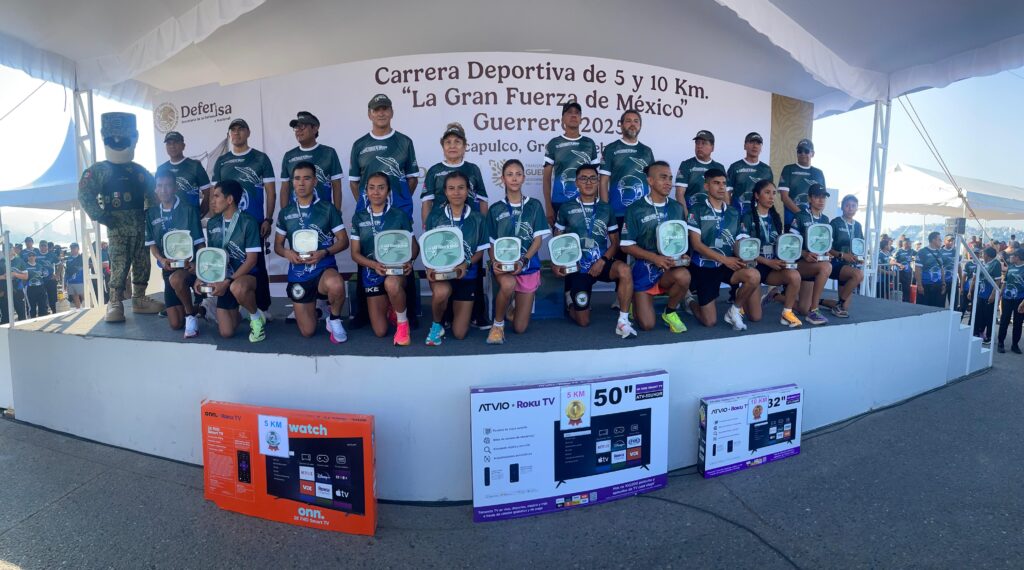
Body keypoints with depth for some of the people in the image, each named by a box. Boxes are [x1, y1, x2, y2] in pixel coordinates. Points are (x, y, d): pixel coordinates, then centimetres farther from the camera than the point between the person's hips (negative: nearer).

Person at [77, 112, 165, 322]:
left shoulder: (139, 171, 13)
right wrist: (101, 216, -12)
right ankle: (115, 304, -1)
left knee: (142, 263, 7)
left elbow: (152, 194, 22)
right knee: (119, 266, -7)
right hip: (117, 226, -5)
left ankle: (139, 300, 16)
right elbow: (84, 195, -5)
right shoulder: (100, 170, 0)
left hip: (140, 225, 5)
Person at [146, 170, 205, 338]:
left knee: (176, 279, -42)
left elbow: (200, 242, -5)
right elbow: (152, 244, 8)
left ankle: (191, 315, -16)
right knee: (175, 324, -3)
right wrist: (161, 260, -14)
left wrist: (198, 264, -22)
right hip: (169, 267, 4)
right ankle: (194, 306, 32)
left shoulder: (188, 209, -6)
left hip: (189, 264, -4)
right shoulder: (152, 214, 6)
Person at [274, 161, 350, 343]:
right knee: (307, 331, 3)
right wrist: (287, 253, -11)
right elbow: (277, 245, 12)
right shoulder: (285, 213, 7)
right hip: (298, 273, 3)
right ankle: (311, 304, 40)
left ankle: (334, 319, -8)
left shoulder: (327, 208, -2)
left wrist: (324, 253, -21)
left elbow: (343, 241, -3)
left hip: (324, 268, -3)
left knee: (336, 285, -43)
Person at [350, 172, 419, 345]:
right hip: (371, 272, 2)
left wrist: (409, 261, -22)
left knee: (391, 284, -42)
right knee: (380, 331, 0)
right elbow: (355, 253, 0)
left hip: (396, 269, -2)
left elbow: (414, 245, 1)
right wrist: (374, 264, -20)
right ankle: (389, 305, 35)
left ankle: (402, 322, -13)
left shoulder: (400, 216, -2)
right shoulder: (358, 218, 2)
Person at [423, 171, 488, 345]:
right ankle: (437, 325, -5)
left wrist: (466, 264, -17)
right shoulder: (434, 216, -2)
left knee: (459, 333, 0)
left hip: (466, 275, 1)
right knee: (442, 292, -40)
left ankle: (452, 308, 37)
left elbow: (480, 251, 3)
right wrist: (430, 267, -17)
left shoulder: (477, 219, -2)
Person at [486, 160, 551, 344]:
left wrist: (523, 261, -17)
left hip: (528, 265, 1)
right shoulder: (496, 209, 5)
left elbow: (538, 238, -1)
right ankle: (498, 324, -11)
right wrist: (494, 262, -16)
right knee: (508, 285, -40)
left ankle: (510, 305, 36)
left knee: (520, 328, -1)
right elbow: (492, 243, 5)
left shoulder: (534, 206, 4)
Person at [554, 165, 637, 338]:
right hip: (577, 267, -1)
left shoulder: (606, 209, 6)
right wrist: (557, 263, -10)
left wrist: (602, 261, -12)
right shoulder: (566, 208, 1)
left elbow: (615, 242, 6)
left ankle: (623, 321, -24)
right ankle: (571, 297, 34)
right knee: (583, 322, 0)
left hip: (602, 263, 1)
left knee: (625, 270, -35)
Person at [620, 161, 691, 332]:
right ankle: (633, 302, 26)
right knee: (647, 325, -11)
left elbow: (684, 237, 16)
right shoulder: (635, 209, -7)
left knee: (684, 276, -35)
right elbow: (627, 245, -9)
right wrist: (655, 258, -20)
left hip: (671, 268, 3)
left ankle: (670, 312, -3)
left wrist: (682, 254, -7)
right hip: (644, 268, -3)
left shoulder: (677, 208, 6)